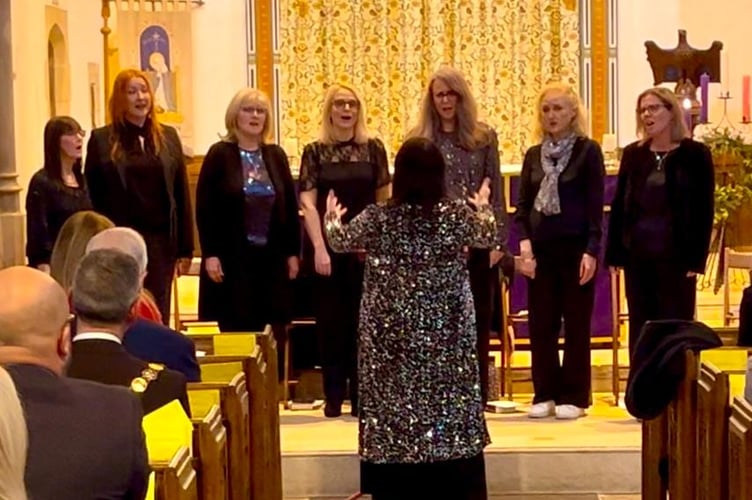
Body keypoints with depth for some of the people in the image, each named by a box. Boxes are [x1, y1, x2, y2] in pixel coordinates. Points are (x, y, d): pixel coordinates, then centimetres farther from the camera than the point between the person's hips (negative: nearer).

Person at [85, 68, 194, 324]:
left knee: (159, 315, 7)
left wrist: (186, 248, 4)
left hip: (162, 240, 3)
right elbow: (92, 197, 1)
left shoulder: (168, 137, 9)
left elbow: (181, 194, 8)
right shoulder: (102, 140, 1)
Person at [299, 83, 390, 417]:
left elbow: (384, 199, 7)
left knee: (363, 320, 3)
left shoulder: (373, 148, 4)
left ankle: (360, 395, 12)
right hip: (327, 246, -1)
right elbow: (308, 204, -5)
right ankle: (333, 396, 12)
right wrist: (319, 248, -13)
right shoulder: (315, 151, 1)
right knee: (330, 321, 3)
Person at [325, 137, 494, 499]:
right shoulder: (458, 214, -7)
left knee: (395, 402, 7)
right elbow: (488, 238, 15)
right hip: (444, 333, 1)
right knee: (447, 399, 8)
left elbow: (341, 241, 10)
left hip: (393, 335, -1)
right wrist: (483, 208, 36)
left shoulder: (378, 217, -9)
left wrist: (331, 218, 33)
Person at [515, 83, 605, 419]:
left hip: (575, 248, -4)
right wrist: (524, 242, -5)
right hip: (540, 249, 4)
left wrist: (592, 251, -12)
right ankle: (545, 394, 13)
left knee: (576, 324, 1)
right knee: (541, 324, 5)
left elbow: (596, 204, -6)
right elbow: (523, 203, 10)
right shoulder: (533, 155, 11)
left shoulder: (588, 151, -2)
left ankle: (574, 397, 8)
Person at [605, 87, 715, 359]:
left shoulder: (696, 154, -2)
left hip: (675, 256, -4)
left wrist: (697, 259, -11)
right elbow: (618, 205, 9)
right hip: (637, 255, 4)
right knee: (639, 330, 9)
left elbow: (704, 211, -5)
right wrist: (613, 254, 3)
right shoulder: (632, 154, 8)